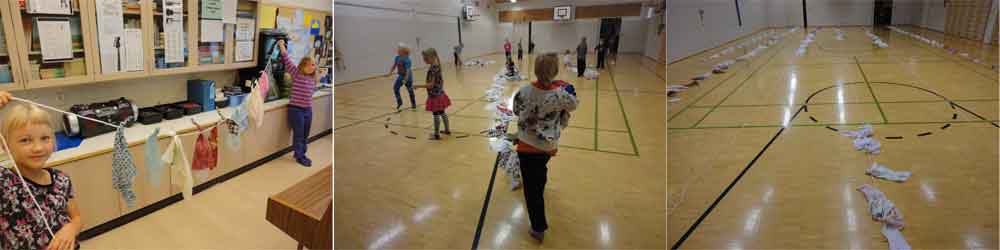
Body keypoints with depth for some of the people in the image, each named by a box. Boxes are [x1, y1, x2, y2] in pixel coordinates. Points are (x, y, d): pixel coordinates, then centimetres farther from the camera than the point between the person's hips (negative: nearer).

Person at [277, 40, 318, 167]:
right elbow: (287, 60, -13)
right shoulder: (296, 74, -9)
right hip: (295, 109, -6)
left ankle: (301, 154, 29)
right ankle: (299, 156, 13)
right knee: (298, 134, 2)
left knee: (305, 135, 14)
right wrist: (281, 45, -12)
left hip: (308, 110, 6)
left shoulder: (313, 78, 7)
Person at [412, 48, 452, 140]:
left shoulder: (432, 68, -23)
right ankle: (447, 130, 31)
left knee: (436, 114, 0)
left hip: (434, 95, -9)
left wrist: (418, 86, -24)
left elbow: (431, 84, -26)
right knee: (442, 112, 19)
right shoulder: (437, 66, 5)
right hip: (439, 93, 9)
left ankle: (437, 134, 9)